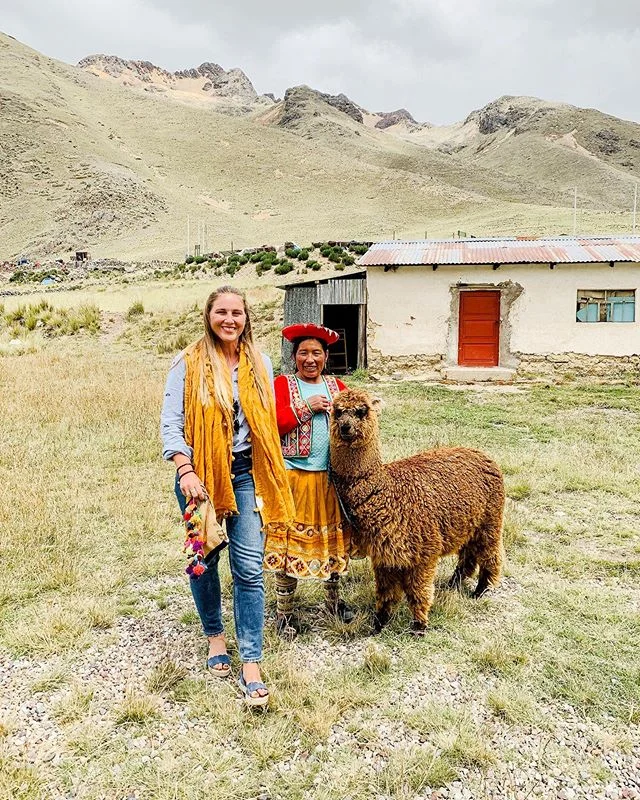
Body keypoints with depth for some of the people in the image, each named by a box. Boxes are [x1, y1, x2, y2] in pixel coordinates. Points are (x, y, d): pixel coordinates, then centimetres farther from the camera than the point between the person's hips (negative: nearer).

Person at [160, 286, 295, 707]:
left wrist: (268, 476, 11)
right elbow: (171, 422, -7)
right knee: (204, 560, 13)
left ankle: (251, 664, 4)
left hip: (245, 475, 2)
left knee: (250, 568, -4)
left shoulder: (260, 365, 6)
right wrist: (185, 471, -18)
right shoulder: (188, 363, -4)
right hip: (200, 475, -1)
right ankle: (215, 635, 37)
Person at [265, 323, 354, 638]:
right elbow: (272, 424, -14)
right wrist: (307, 407, -16)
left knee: (333, 538, 15)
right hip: (293, 476, -4)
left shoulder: (337, 386, 12)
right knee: (289, 540, 1)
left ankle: (333, 597, 35)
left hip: (332, 477, 4)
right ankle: (284, 611, 16)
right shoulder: (282, 384, 0)